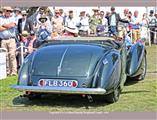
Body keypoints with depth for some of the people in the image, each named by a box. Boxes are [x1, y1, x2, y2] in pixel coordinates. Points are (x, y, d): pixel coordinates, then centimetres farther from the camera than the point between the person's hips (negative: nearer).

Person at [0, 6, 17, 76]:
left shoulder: (12, 18, 13)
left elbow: (13, 25, -8)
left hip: (11, 39, -1)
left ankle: (14, 71, -8)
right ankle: (7, 71, 7)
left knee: (12, 55, -8)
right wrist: (8, 27, -2)